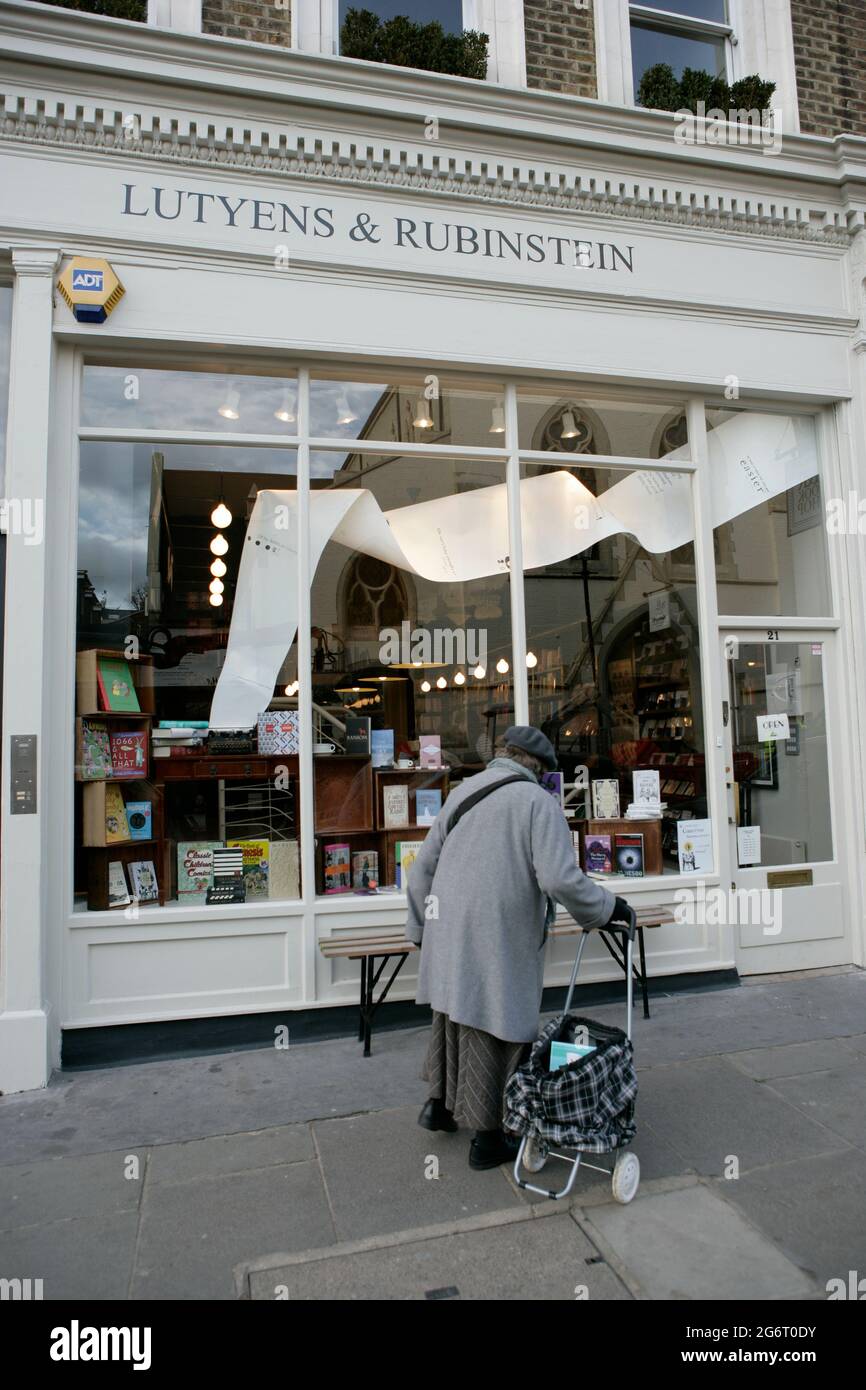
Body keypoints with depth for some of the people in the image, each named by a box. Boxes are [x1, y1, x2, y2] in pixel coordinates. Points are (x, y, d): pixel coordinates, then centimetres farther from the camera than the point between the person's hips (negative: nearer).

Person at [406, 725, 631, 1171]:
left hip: (448, 937, 7)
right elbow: (561, 879, -20)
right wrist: (606, 907, -3)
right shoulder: (538, 802, -11)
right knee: (494, 1033, 8)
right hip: (498, 945, -6)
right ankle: (487, 1139, 23)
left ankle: (439, 1103, 37)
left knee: (453, 1017, 24)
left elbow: (423, 868, 13)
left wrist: (421, 928, 21)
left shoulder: (462, 791, 10)